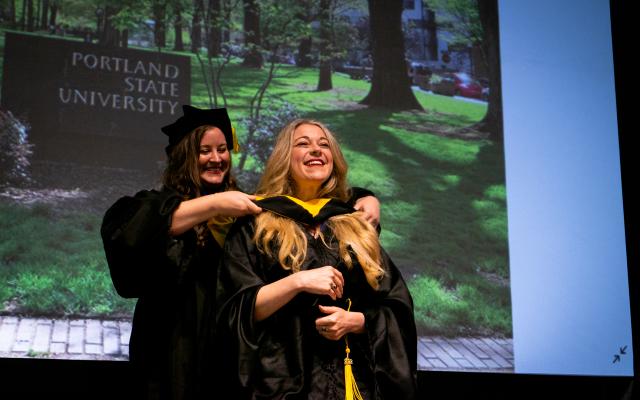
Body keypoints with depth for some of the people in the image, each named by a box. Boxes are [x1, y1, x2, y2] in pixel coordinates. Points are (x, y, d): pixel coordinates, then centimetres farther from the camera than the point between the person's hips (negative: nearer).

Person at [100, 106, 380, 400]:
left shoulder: (246, 204, 12)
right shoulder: (165, 202, 0)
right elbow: (129, 225, -24)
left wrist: (366, 200, -2)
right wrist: (213, 204, -24)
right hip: (184, 354, -3)